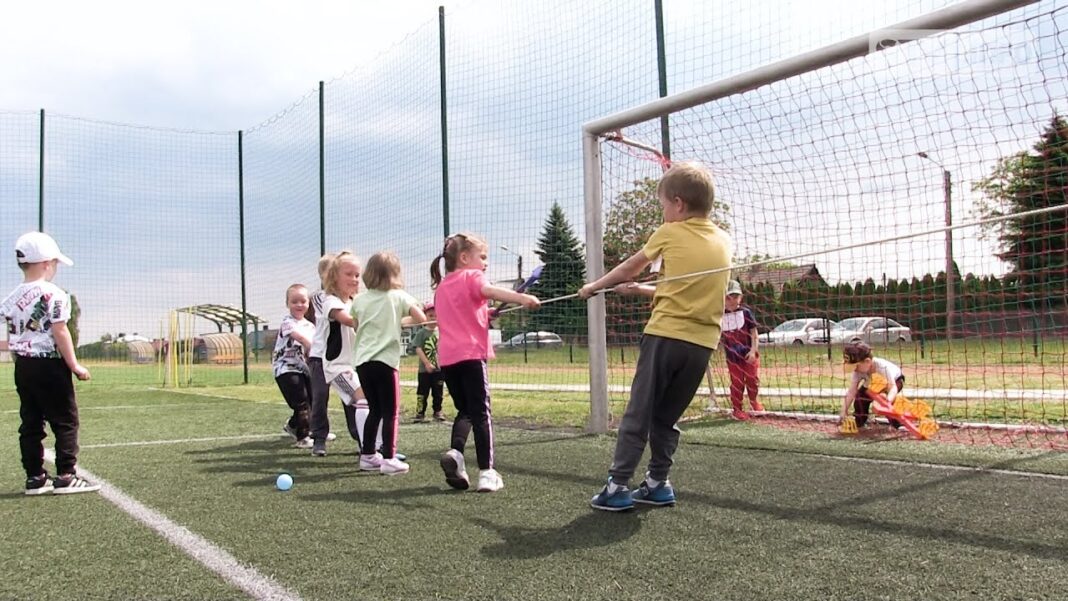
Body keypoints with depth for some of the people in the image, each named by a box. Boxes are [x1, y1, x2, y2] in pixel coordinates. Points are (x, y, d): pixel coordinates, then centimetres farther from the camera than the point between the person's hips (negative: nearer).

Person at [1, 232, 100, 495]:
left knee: (30, 423, 11)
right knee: (66, 421, 1)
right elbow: (60, 332, -15)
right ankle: (66, 476, 1)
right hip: (50, 366, -7)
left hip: (22, 366, 7)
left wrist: (22, 361, 19)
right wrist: (74, 365, -11)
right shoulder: (53, 294, -13)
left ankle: (35, 478, 15)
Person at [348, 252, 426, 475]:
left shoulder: (359, 299, 9)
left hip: (362, 361, 5)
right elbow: (421, 318, -7)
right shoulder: (399, 297, -1)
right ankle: (389, 459, -2)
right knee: (390, 412, 1)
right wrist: (413, 306, 13)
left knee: (374, 410, 16)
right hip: (385, 360, -5)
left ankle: (367, 455, 20)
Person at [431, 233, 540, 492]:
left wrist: (485, 314, 23)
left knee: (464, 410, 17)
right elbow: (489, 290, -24)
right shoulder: (472, 277, -1)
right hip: (470, 354, -6)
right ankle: (486, 472, -3)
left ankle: (455, 452, -7)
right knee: (480, 413, -1)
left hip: (446, 357, 6)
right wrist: (521, 297, -40)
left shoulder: (441, 287, 22)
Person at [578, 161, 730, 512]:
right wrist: (647, 290, 25)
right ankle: (658, 482, 17)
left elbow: (629, 268, 12)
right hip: (702, 342, 5)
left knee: (638, 413, 0)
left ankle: (618, 485, 0)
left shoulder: (669, 233, 0)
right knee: (667, 417, 16)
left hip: (665, 335, -5)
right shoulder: (724, 241, 12)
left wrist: (595, 286, 27)